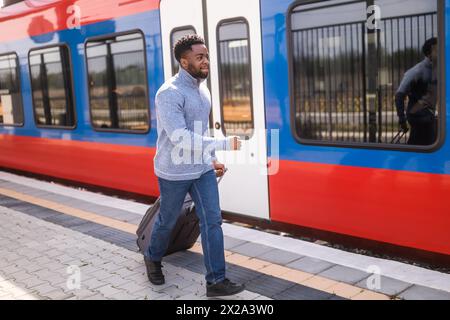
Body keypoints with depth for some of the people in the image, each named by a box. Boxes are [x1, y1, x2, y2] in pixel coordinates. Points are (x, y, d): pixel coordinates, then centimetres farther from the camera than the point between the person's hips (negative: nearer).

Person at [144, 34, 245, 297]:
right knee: (168, 221, 13)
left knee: (213, 221, -1)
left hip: (202, 169, 6)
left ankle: (216, 281, 6)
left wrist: (211, 158, 16)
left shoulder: (202, 88, 7)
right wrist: (223, 144, -35)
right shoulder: (169, 93, -21)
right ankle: (154, 259, 42)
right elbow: (180, 137, -31)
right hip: (175, 172, -6)